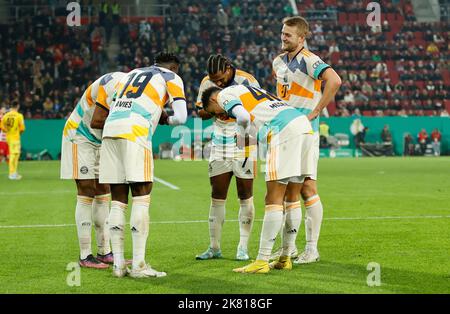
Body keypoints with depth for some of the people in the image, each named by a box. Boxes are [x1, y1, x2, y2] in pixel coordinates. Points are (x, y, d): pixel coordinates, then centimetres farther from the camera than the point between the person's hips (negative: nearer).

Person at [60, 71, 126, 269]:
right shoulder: (113, 83, -27)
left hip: (99, 141, 9)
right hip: (80, 139, -9)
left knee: (103, 194, 8)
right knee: (86, 195, -9)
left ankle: (104, 252, 13)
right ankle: (85, 256, -5)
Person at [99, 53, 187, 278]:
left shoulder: (133, 73, 33)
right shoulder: (171, 77, 16)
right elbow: (180, 117, 5)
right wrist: (166, 120, 26)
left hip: (110, 129, 6)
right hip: (134, 132, -6)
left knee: (118, 201, 7)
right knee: (141, 197, -4)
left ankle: (118, 264, 7)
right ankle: (138, 265, -8)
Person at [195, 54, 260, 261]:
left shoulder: (247, 81, -13)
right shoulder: (206, 83, -1)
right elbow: (201, 112, 7)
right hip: (219, 146, 4)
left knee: (245, 197, -1)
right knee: (217, 197, 2)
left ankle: (243, 248, 6)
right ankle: (214, 248, 9)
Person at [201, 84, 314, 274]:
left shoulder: (224, 94, 8)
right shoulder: (248, 90, 34)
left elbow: (244, 117, -11)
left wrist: (242, 135, 8)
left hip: (285, 130, -9)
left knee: (273, 200, -7)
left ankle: (262, 262, -7)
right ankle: (285, 259, 18)